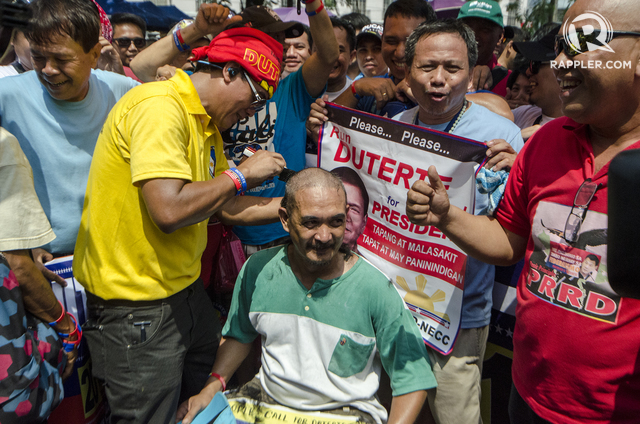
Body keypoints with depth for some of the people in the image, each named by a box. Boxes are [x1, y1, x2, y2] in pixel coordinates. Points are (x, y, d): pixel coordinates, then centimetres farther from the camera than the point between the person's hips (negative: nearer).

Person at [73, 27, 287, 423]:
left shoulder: (207, 124, 10)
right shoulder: (160, 107, -20)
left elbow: (227, 207, 10)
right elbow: (169, 210, -31)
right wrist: (241, 174, -17)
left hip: (185, 290, 9)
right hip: (135, 308, -9)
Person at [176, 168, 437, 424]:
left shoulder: (375, 289, -17)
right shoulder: (257, 270, -6)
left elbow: (412, 378, -10)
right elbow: (239, 335, 12)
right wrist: (212, 387, 0)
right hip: (266, 398, 3)